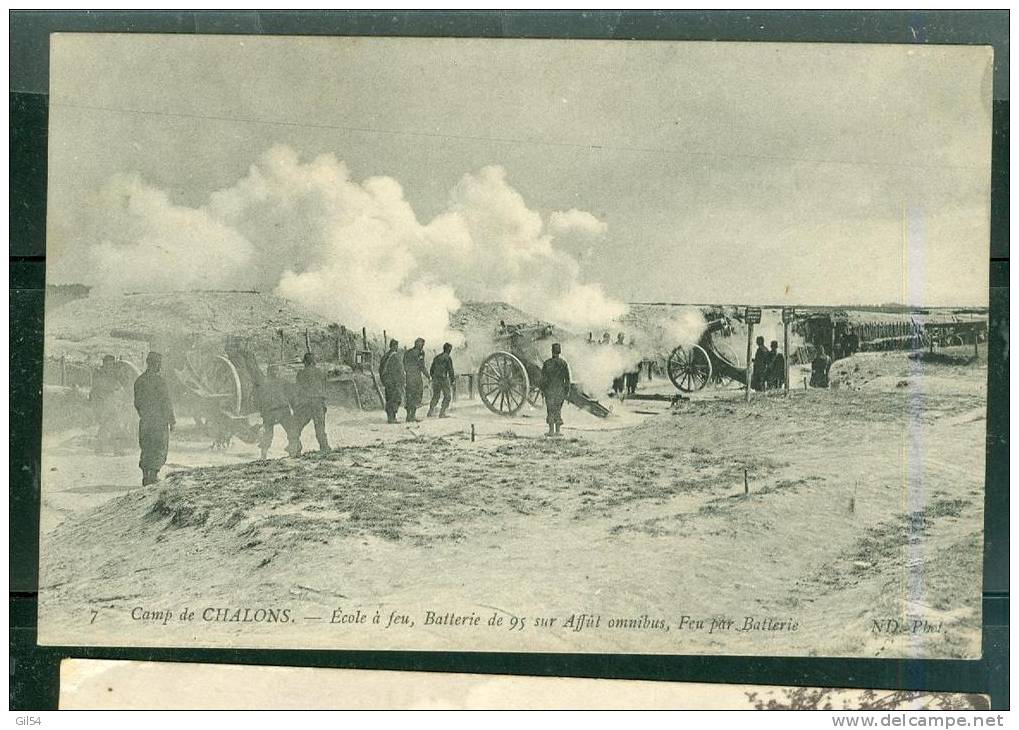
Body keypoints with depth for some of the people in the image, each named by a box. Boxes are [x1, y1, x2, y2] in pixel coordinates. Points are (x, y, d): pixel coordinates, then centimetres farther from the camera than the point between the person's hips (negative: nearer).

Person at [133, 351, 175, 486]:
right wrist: (172, 420, -7)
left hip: (144, 421, 6)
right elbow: (165, 402, -13)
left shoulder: (139, 380, 8)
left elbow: (137, 403, 15)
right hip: (159, 420, -6)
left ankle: (146, 477, 12)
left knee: (146, 450, 12)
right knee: (159, 449, 1)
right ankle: (152, 476, -3)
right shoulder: (158, 380, -13)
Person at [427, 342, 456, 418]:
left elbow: (431, 370, 18)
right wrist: (452, 379, -2)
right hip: (444, 379, -6)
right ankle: (442, 413, -6)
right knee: (447, 397, 3)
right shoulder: (448, 358, -6)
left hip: (435, 380, 6)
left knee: (435, 396, 18)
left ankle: (430, 412, 16)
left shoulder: (436, 357, 14)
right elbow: (450, 370, -11)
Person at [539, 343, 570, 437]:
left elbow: (543, 377, -4)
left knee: (550, 410, 3)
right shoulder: (564, 363, -1)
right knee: (558, 410, 9)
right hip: (560, 389, 2)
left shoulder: (546, 363, -6)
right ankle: (557, 431, 7)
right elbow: (567, 378, -1)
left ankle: (551, 430, 0)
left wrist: (542, 389, 3)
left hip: (550, 389, -2)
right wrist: (567, 391, 5)